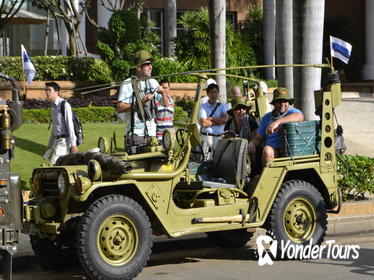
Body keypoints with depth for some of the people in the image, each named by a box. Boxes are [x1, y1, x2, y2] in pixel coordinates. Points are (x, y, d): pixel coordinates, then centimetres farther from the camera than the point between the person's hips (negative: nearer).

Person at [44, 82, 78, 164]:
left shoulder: (64, 105, -10)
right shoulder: (53, 107, 16)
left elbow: (70, 125, -15)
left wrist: (73, 144, -19)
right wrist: (50, 146, 25)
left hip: (64, 140, -8)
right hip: (57, 140, 8)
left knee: (54, 164, -19)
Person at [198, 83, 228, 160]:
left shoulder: (222, 106, 11)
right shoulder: (203, 107, 2)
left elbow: (224, 119, -7)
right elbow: (204, 123, -10)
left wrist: (210, 118, -6)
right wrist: (218, 121, -4)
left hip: (219, 137, 2)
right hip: (206, 137, -2)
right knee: (206, 160, -6)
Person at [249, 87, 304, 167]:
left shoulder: (292, 111, 10)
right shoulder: (267, 117, 25)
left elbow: (300, 116, -16)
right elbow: (258, 138, 27)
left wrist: (278, 122, -25)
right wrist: (252, 143, 1)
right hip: (273, 149, 3)